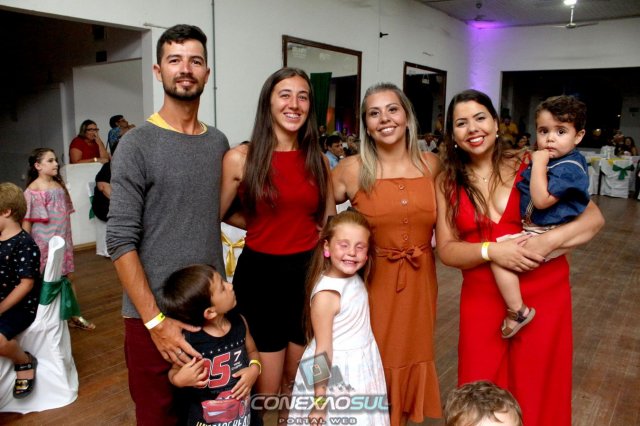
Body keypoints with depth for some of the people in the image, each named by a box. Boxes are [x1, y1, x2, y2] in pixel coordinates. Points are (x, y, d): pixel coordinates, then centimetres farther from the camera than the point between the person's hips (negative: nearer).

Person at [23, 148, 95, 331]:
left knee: (68, 277, 9)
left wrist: (67, 238, 14)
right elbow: (26, 220, -10)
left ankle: (74, 316, 19)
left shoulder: (59, 185, 8)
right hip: (44, 242, -5)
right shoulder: (32, 190, -10)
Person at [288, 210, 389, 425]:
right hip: (335, 373, -7)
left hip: (361, 367, 8)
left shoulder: (355, 279, -5)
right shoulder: (326, 295, -27)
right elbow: (323, 351, -21)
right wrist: (319, 402, -16)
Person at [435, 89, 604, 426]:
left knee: (537, 393, 13)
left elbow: (594, 218, -4)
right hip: (482, 297, 1)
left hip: (543, 292, 0)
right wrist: (490, 251, -20)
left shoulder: (529, 165, -3)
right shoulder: (447, 182, 1)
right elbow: (446, 250, -3)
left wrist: (548, 241, -21)